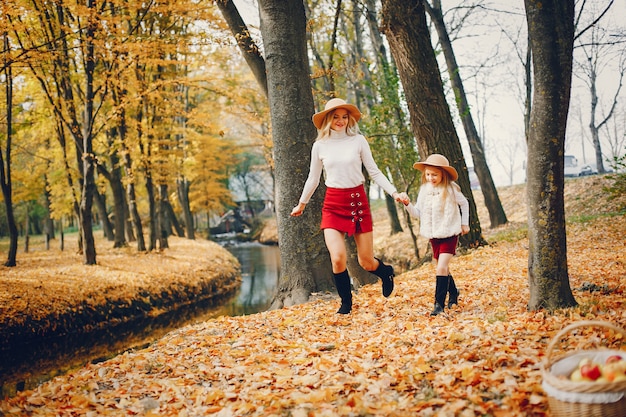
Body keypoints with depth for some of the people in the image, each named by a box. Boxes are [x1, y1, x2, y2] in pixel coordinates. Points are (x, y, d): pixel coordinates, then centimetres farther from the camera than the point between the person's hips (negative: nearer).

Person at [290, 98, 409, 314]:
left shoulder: (358, 141, 0)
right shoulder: (320, 146, 3)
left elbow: (374, 172, 3)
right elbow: (313, 179, 15)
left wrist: (394, 192, -8)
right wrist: (302, 204, 23)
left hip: (358, 200, 0)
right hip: (333, 204, 0)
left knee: (366, 262, 2)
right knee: (338, 259, -16)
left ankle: (385, 272, 40)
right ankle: (346, 303, 9)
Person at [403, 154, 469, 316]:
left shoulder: (451, 189, -10)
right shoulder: (424, 190, 0)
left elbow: (464, 203, 8)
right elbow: (417, 213, 2)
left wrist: (464, 223, 12)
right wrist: (407, 204, -16)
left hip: (449, 234, -5)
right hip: (433, 235, 5)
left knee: (442, 267, -16)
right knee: (443, 268, 16)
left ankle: (439, 303, -14)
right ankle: (453, 293, 39)